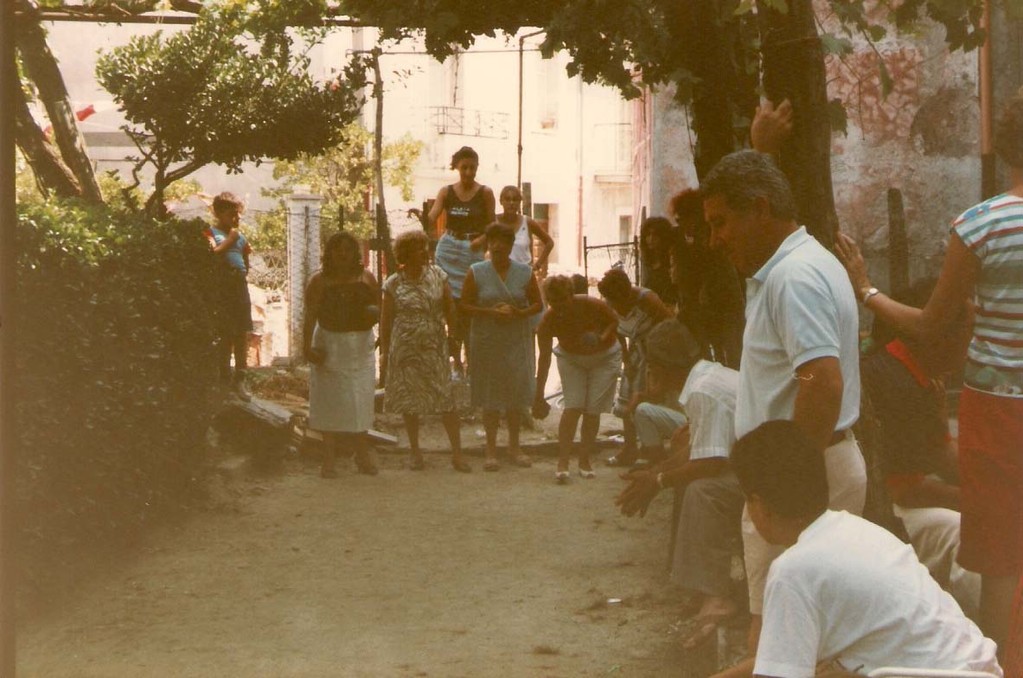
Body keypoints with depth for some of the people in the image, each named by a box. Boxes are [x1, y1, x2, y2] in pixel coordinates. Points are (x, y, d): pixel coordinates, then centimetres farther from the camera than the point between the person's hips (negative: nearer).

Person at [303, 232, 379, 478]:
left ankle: (363, 455, 13)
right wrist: (308, 344, -17)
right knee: (329, 399, 0)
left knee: (360, 399, 3)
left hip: (360, 344, 2)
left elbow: (379, 306, 14)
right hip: (329, 344, -2)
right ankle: (329, 458, 5)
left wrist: (374, 313, -10)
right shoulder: (320, 280, -1)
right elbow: (311, 313, -7)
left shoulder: (366, 278, 7)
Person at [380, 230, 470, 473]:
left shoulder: (437, 275, 2)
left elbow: (449, 308, 5)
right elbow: (386, 319, 2)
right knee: (409, 401, 7)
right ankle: (415, 452, 20)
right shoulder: (394, 284, -1)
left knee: (446, 400, -5)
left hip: (434, 347, 0)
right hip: (405, 350, 0)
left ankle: (457, 454, -2)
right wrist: (384, 352, 1)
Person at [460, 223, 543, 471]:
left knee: (516, 393, 6)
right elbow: (465, 306, -1)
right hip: (486, 339, -1)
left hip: (517, 340, 2)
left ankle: (514, 447, 19)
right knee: (490, 395, 1)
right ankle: (491, 450, 9)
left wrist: (517, 313, -13)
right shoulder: (476, 272, -3)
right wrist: (490, 312, -16)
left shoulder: (524, 272, 1)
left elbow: (537, 304, 6)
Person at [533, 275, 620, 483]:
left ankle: (584, 461, 5)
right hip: (571, 359, 1)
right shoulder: (548, 320, -25)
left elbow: (614, 320, -10)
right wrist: (538, 396, -16)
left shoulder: (592, 306, -31)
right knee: (573, 407, -13)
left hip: (604, 358, -1)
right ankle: (562, 463, -15)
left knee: (592, 410, -6)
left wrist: (603, 338, -30)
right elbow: (544, 358, -18)